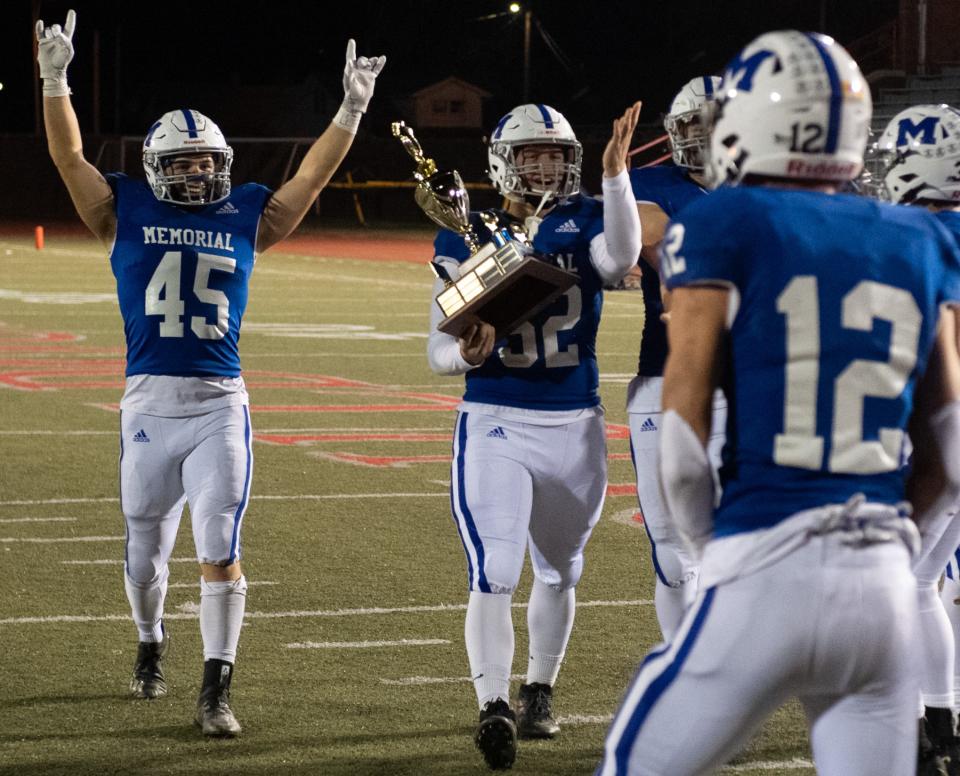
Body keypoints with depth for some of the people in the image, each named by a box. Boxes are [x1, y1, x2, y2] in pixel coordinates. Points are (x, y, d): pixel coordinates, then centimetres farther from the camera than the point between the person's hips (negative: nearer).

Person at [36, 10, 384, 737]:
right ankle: (151, 646, 41)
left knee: (220, 550, -8)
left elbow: (311, 177, 12)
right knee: (146, 550, 12)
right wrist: (55, 81, -8)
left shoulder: (246, 218, 9)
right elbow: (69, 158, 0)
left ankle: (216, 691, -7)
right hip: (150, 403, 0)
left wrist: (351, 111, 7)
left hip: (221, 406, 0)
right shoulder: (127, 213, 5)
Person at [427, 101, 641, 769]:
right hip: (494, 423, -2)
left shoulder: (584, 224, 1)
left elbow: (621, 258, -25)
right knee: (494, 573, -19)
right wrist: (467, 354, -23)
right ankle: (493, 709, -22)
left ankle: (539, 693, 37)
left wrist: (616, 172, -33)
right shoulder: (467, 238, -1)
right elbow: (439, 351, 0)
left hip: (575, 426, 3)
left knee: (558, 572, 19)